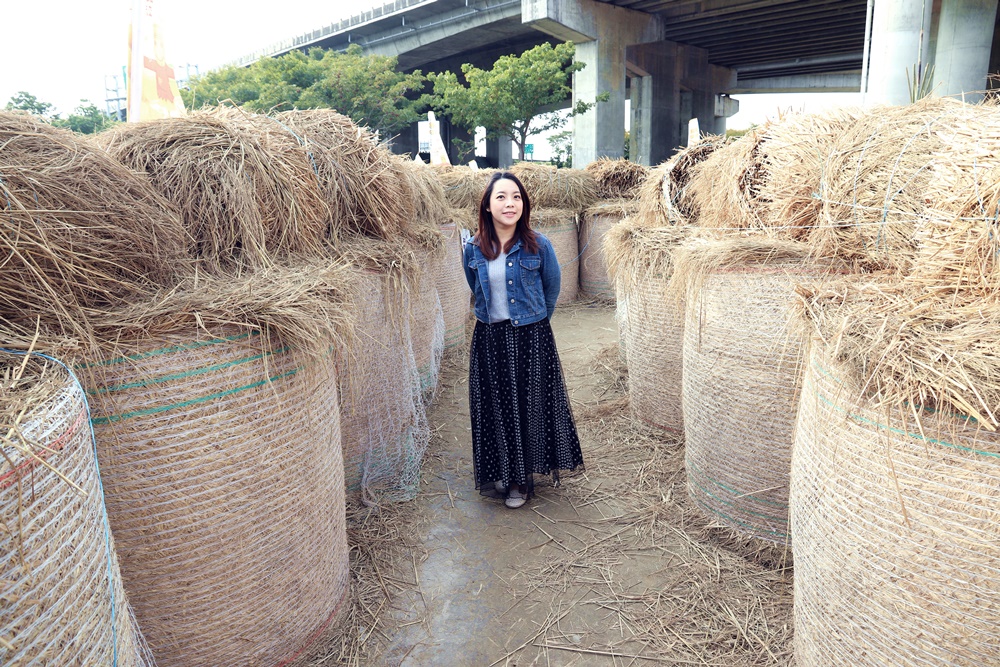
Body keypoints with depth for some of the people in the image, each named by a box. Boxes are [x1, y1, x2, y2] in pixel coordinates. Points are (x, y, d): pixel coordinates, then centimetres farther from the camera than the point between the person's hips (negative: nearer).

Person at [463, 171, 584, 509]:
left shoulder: (538, 246, -10)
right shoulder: (473, 249, -3)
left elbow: (552, 289, 6)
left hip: (531, 337, -2)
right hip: (489, 339, 2)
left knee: (528, 405, 5)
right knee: (494, 407, 10)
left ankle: (521, 479, 22)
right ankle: (498, 472, 30)